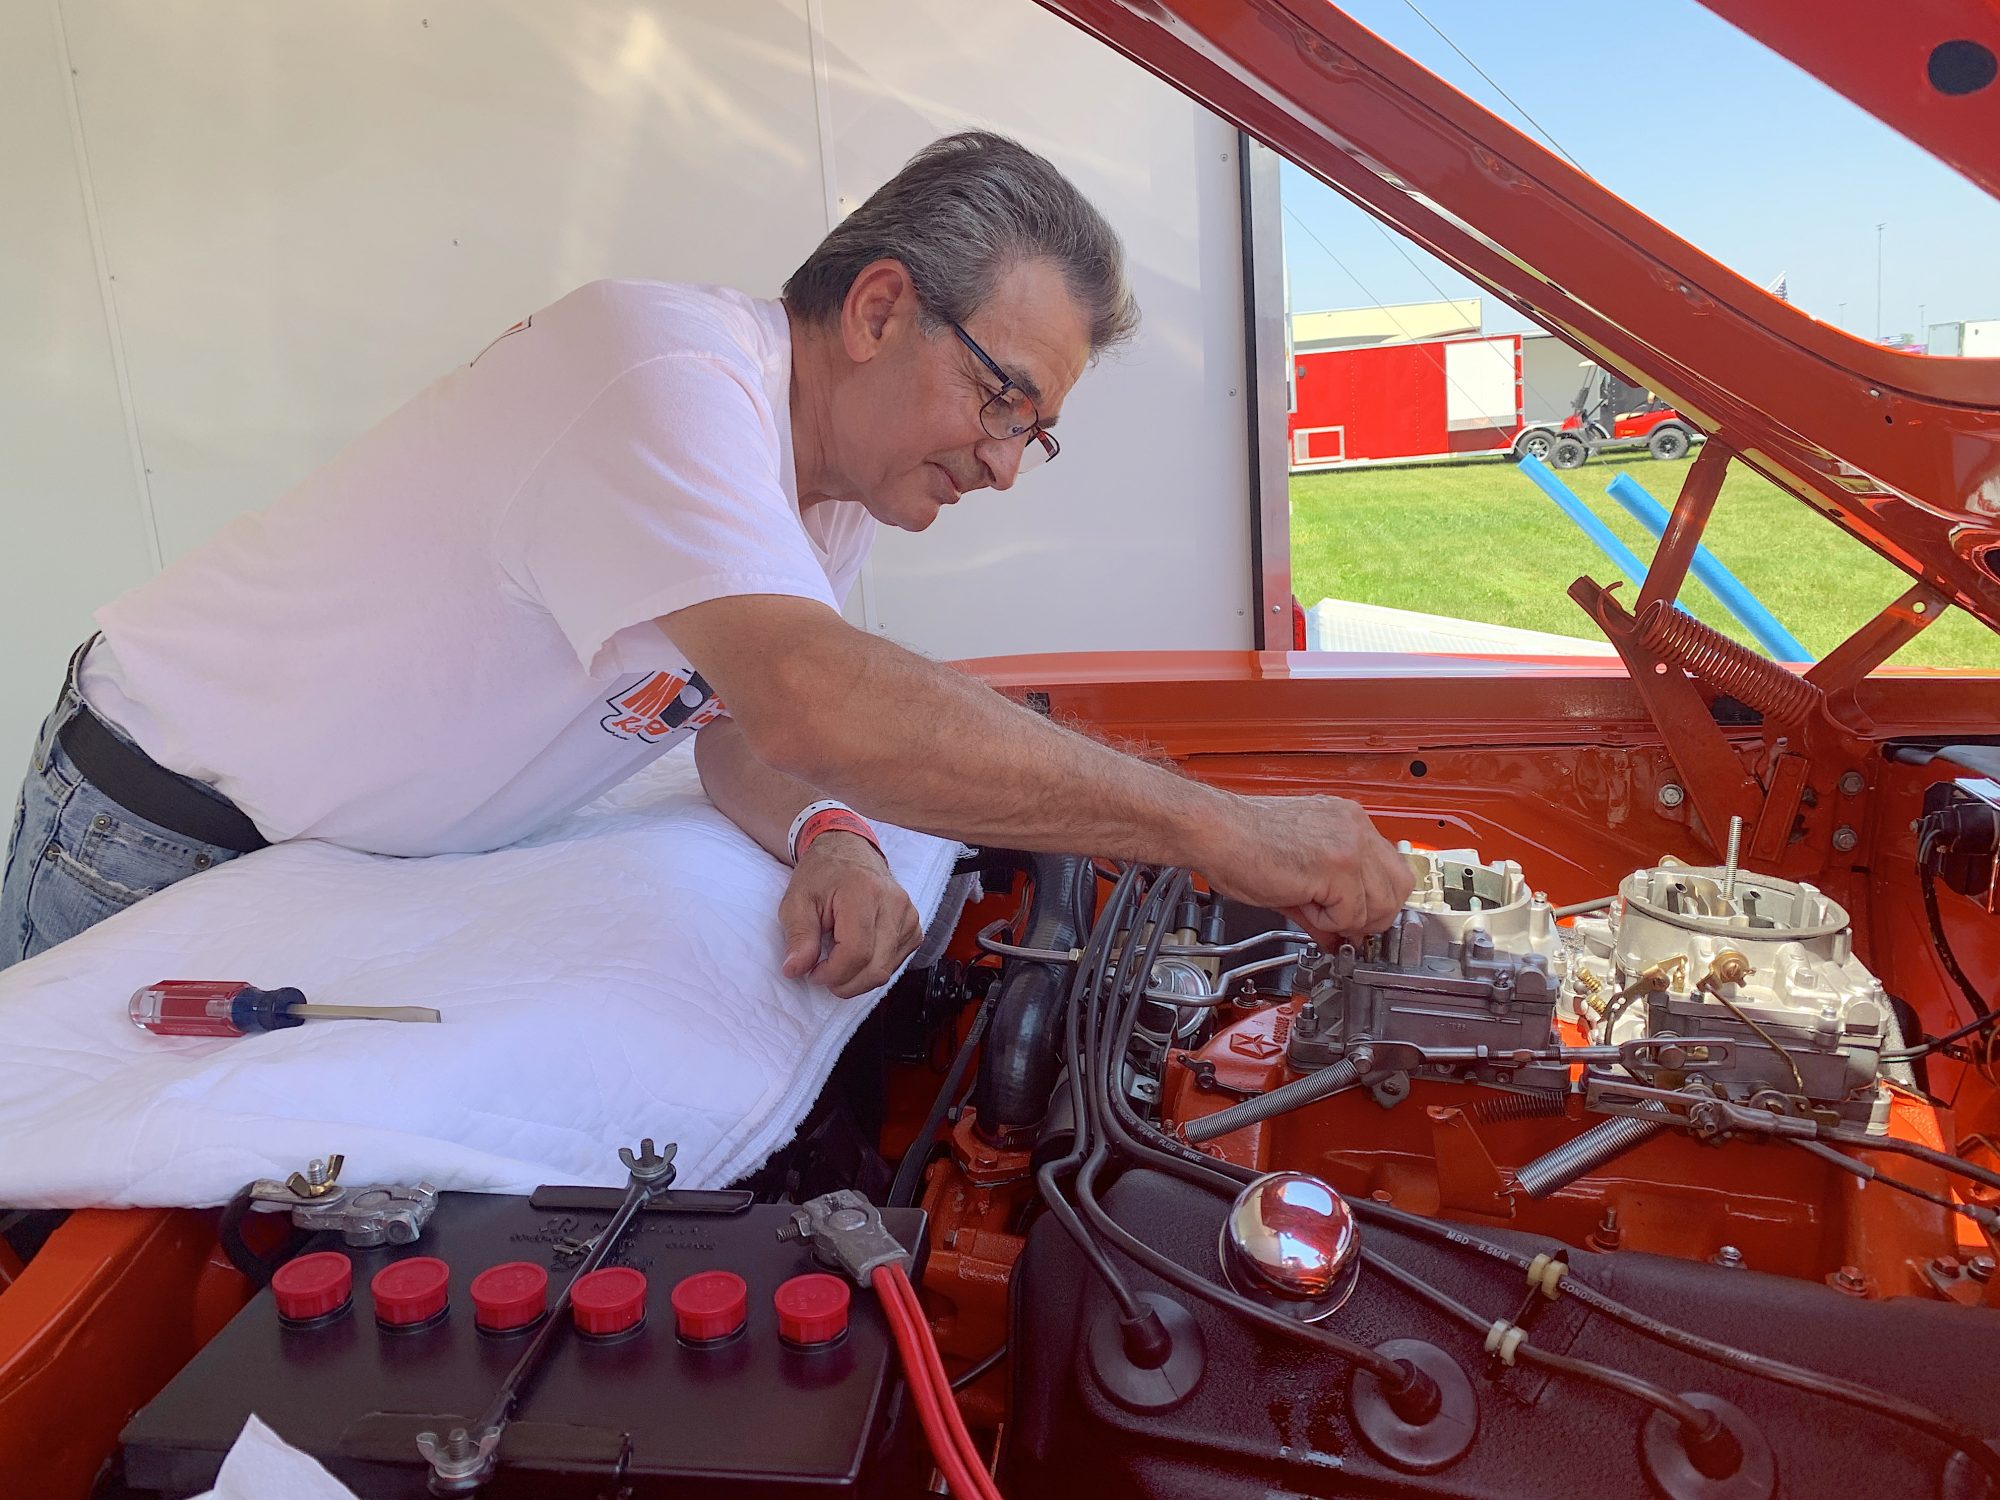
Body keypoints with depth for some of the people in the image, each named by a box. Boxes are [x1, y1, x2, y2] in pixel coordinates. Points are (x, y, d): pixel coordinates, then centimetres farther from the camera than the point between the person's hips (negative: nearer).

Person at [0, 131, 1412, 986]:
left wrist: (831, 842, -23)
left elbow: (741, 722, 1)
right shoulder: (665, 368, -32)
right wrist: (1213, 827, -42)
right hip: (159, 845, -7)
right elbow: (813, 705, -46)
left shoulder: (829, 485, -3)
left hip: (377, 866, 7)